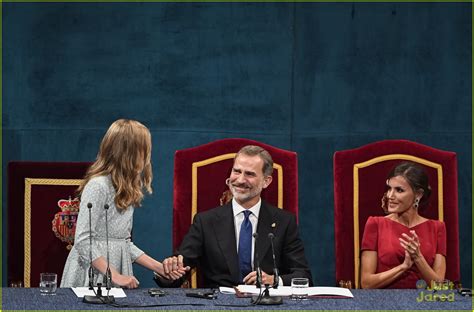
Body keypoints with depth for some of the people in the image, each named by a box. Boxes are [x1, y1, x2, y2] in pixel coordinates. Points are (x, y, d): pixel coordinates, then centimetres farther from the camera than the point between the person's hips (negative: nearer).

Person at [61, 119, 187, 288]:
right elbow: (83, 241, -19)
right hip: (92, 277, -8)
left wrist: (159, 267, 9)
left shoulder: (126, 190, 10)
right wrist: (115, 276, -20)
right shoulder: (98, 186, -16)